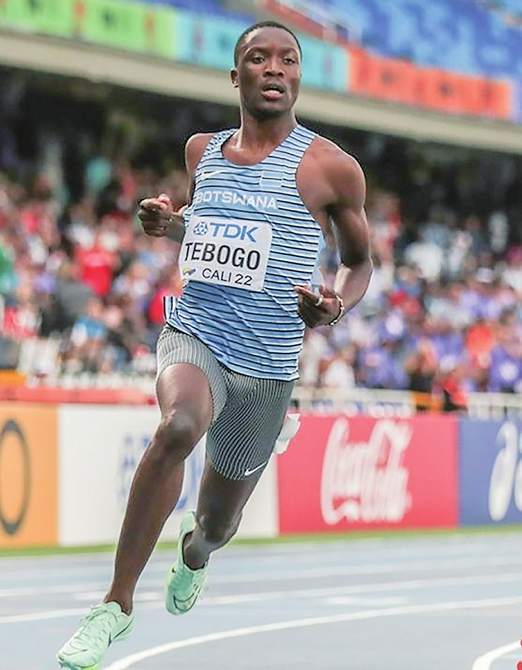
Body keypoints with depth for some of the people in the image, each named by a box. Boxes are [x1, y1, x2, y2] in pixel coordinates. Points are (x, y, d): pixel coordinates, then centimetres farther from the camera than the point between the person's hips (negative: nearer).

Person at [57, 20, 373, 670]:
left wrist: (336, 306, -13)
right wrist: (169, 221, 5)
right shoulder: (203, 150, 7)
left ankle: (194, 548, 58)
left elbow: (359, 261, 9)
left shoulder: (330, 167, -4)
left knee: (217, 523, 15)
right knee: (179, 425, -36)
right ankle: (117, 601, -27)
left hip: (267, 366, 0)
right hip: (194, 334, 0)